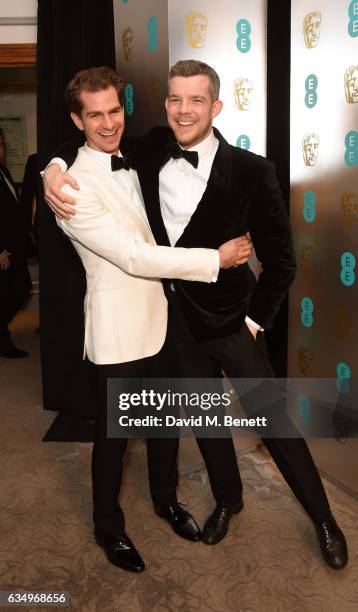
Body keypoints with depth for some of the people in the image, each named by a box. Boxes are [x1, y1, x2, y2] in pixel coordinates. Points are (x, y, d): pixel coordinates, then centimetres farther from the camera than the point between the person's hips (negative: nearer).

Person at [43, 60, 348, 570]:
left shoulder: (251, 170, -17)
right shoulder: (153, 149, -4)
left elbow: (280, 259, -11)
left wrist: (256, 320, -9)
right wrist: (55, 169, -11)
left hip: (230, 317, -4)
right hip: (176, 317, 4)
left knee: (273, 419, 6)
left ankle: (324, 518, 28)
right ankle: (228, 499, 44)